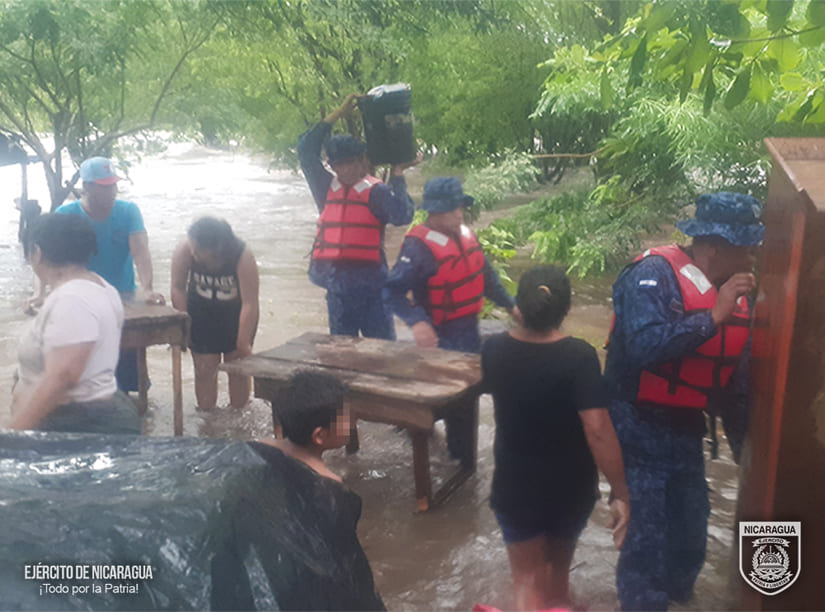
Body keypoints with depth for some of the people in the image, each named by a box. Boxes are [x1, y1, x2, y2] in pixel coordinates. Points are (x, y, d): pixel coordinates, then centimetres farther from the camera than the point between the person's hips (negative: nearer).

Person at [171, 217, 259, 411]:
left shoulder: (243, 256, -33)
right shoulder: (184, 251, -27)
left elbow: (250, 303, -28)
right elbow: (178, 288, -12)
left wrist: (243, 345, -23)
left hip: (236, 317, -1)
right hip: (201, 317, 1)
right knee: (204, 370, 2)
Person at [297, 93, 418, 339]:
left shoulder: (377, 191, -3)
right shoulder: (327, 189, 9)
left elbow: (402, 216, -19)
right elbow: (306, 150, 5)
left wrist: (397, 176, -20)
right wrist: (337, 114, 4)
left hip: (370, 283, -4)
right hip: (336, 286, 5)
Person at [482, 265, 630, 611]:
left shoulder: (494, 349, -12)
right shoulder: (578, 356, -23)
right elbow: (597, 430, -29)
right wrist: (620, 493, -21)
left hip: (515, 484, 1)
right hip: (571, 486, 0)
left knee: (527, 581, 12)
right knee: (558, 563, 28)